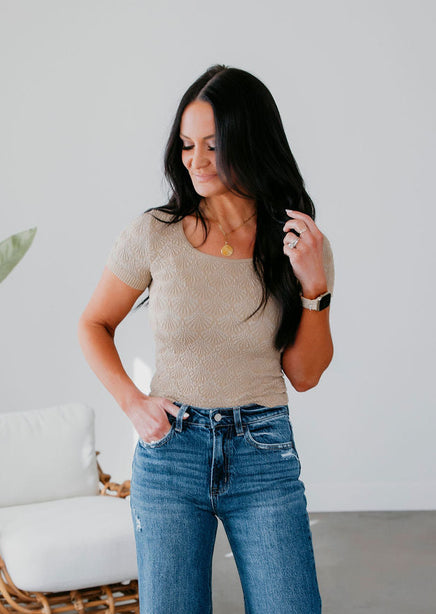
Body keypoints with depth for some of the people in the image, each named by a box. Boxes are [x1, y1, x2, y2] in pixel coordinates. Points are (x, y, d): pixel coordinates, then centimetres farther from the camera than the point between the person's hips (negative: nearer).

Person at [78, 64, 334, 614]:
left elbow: (305, 375, 2)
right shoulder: (154, 234, -5)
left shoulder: (300, 243, -1)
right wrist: (132, 404, -3)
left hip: (265, 453, 1)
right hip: (169, 451, 0)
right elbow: (94, 325, 10)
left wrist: (314, 287, -11)